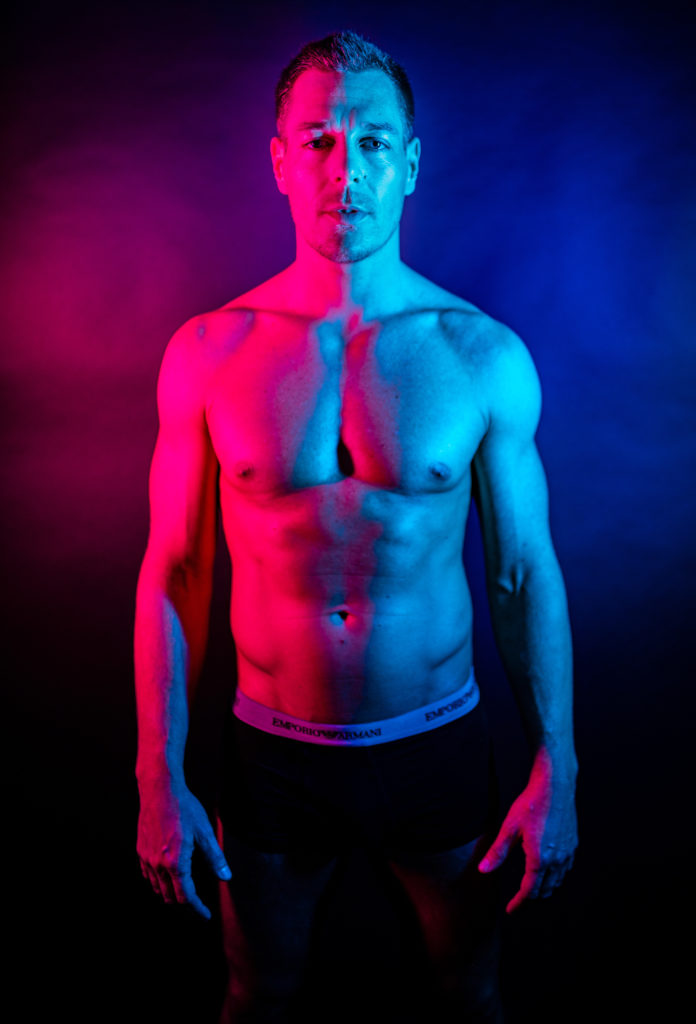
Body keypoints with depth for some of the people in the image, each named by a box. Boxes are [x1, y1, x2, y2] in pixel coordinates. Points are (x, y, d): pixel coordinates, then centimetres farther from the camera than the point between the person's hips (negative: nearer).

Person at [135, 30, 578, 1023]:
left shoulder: (486, 356, -10)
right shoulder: (208, 352, -9)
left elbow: (527, 573, -3)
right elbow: (172, 575, -4)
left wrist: (555, 774, -1)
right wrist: (160, 779, -3)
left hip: (438, 746, 0)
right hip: (273, 756, 1)